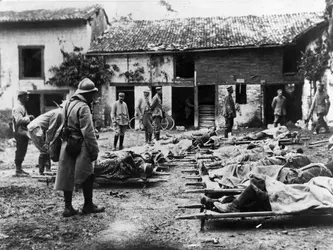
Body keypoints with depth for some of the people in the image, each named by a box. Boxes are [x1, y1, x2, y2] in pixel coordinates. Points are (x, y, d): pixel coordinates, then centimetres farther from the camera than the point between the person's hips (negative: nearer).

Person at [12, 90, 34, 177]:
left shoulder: (22, 107, 19)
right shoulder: (18, 107, -15)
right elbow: (19, 120, -25)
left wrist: (29, 118, 8)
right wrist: (28, 118, -16)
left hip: (24, 133, 10)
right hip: (20, 133, -10)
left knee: (22, 152, 15)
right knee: (20, 152, -5)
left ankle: (19, 169, 23)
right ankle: (18, 171, 0)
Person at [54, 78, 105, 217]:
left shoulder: (68, 104, 12)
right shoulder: (83, 107, -16)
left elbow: (62, 126, 16)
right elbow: (88, 132, -19)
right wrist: (94, 150, -14)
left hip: (67, 145, 8)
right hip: (80, 146, -8)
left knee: (67, 176, 10)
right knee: (87, 175, 6)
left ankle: (68, 207, 16)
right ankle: (88, 205, 16)